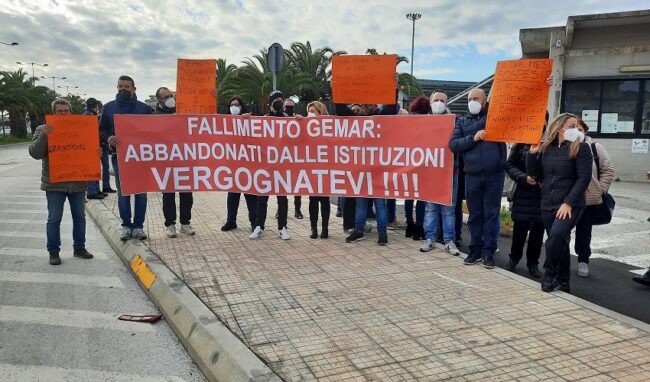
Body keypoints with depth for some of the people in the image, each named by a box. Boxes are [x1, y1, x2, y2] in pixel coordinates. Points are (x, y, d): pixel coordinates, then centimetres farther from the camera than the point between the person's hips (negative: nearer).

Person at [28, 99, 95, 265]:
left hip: (77, 182, 3)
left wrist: (97, 154, -9)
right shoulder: (43, 130, 3)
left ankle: (79, 248, 22)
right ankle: (53, 252, 11)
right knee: (54, 219, 1)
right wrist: (44, 135, -22)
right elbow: (35, 153, -8)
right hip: (54, 184, -3)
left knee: (79, 217, 10)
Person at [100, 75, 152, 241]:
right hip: (119, 156, 1)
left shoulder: (144, 108, 6)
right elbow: (101, 130, 9)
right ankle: (126, 226, 15)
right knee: (122, 193, 5)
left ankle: (138, 226, 12)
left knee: (140, 192, 3)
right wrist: (108, 138, -13)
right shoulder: (109, 107, 9)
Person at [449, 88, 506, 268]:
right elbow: (453, 144, 1)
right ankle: (475, 250, 19)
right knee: (474, 215, 9)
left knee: (491, 214, 4)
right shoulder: (462, 122, 12)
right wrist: (473, 138, -11)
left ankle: (488, 252, 11)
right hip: (472, 175, 2)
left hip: (494, 175, -2)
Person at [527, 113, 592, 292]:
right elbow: (535, 175, 10)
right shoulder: (546, 147, 8)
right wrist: (532, 153, -3)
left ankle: (549, 275, -6)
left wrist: (568, 203, -19)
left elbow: (584, 178, -12)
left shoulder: (580, 148, -5)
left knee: (556, 237, -24)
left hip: (570, 205, -5)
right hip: (547, 205, 5)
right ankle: (563, 282, 25)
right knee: (560, 243, 13)